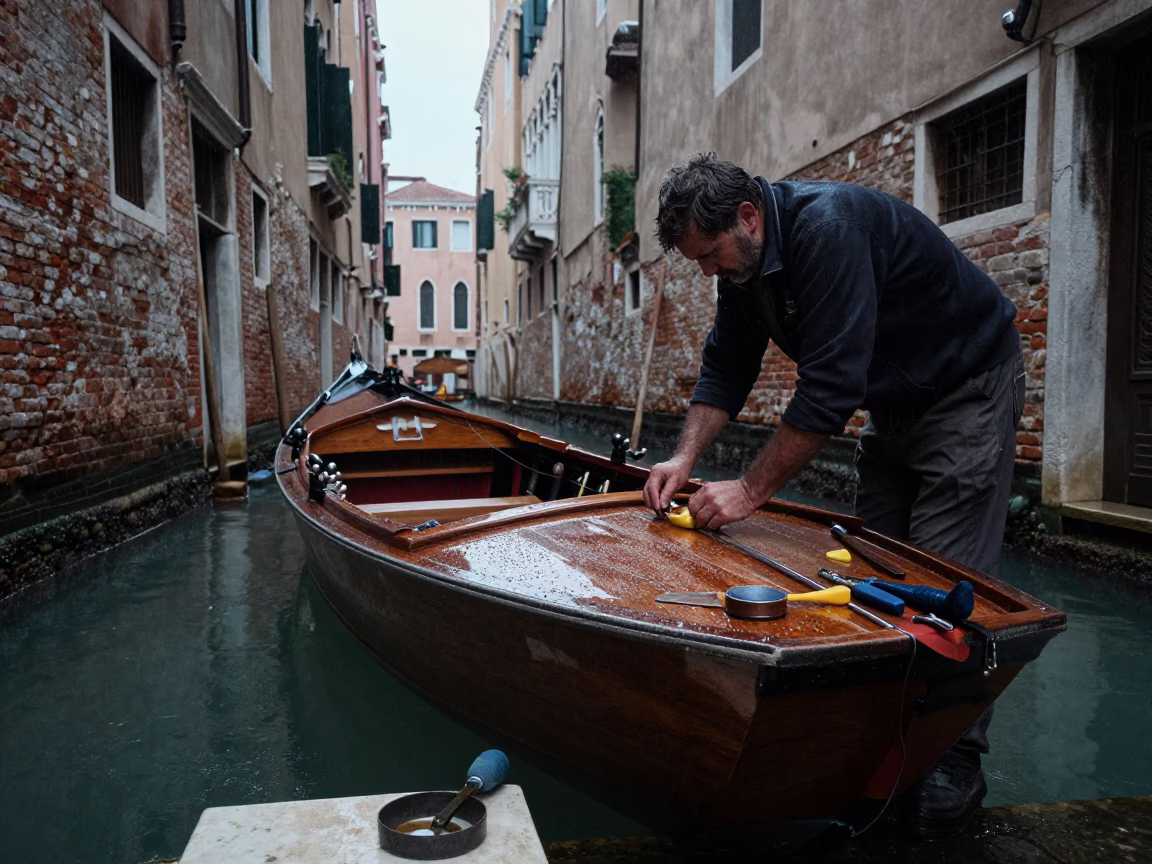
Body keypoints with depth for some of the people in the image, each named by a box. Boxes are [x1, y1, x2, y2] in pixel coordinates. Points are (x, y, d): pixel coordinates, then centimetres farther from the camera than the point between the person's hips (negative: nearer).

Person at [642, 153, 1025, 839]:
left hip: (968, 389, -9)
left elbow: (832, 385, -35)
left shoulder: (829, 227, -32)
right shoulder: (744, 261, -3)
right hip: (893, 401, 9)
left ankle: (957, 762, 6)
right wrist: (686, 458, -10)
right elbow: (726, 367, 3)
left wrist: (752, 490, -30)